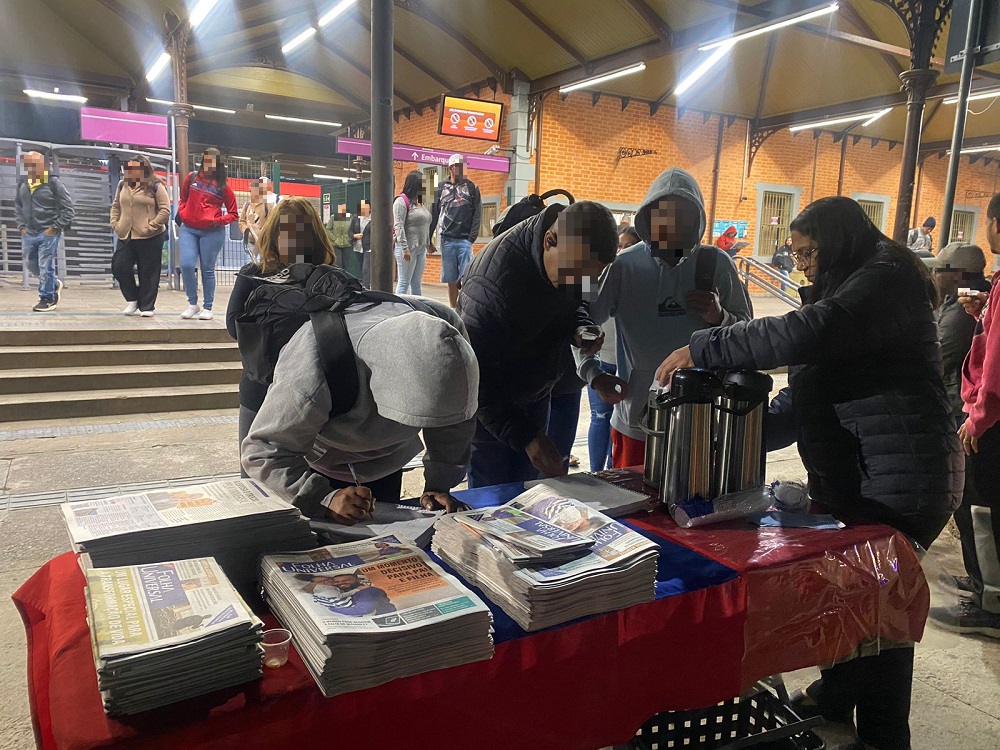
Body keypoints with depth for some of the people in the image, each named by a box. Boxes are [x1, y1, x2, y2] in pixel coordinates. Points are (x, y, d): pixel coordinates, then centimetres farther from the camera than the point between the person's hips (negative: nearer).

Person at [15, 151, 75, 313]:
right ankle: (54, 285, 36)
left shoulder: (53, 183, -9)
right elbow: (18, 206, 19)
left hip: (48, 233, -6)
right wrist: (22, 226, 8)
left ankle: (46, 299, 9)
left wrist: (55, 228, -11)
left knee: (45, 267, -4)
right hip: (28, 234, 6)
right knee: (31, 265, 15)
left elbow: (68, 209, -8)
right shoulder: (23, 184, 7)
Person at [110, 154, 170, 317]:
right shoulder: (123, 185, 13)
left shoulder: (155, 186, -5)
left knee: (148, 272, 1)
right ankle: (133, 299, 19)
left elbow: (165, 210, -9)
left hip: (150, 238, -5)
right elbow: (115, 206, 22)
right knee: (119, 267, 1)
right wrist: (115, 223, 8)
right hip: (125, 236, 6)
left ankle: (147, 307, 12)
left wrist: (151, 226, -15)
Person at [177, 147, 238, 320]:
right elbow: (183, 199, 23)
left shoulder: (223, 185, 1)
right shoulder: (192, 178, 9)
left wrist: (217, 221, -11)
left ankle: (207, 308, 12)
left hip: (212, 232, -2)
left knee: (207, 269, 2)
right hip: (188, 229, 3)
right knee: (186, 265, -8)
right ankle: (192, 304, 8)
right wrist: (182, 213, 5)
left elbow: (234, 214, 4)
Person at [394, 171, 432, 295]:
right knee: (404, 283, -5)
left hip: (421, 248, 8)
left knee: (416, 283, 9)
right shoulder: (402, 201, -8)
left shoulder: (419, 202, 16)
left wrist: (426, 245, 15)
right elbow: (398, 226, -15)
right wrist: (404, 248, -21)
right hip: (408, 248, -8)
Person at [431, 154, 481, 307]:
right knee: (451, 280, 6)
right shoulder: (441, 189, 11)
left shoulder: (472, 188, 6)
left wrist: (472, 237, -10)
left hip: (465, 240, -2)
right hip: (447, 240, 2)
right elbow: (433, 215, 11)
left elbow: (477, 215, 0)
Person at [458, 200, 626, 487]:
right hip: (486, 400, -6)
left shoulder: (575, 256, -13)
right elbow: (476, 376, -30)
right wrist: (527, 437, -31)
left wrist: (581, 328, -14)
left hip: (534, 397, 7)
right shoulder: (493, 281, -35)